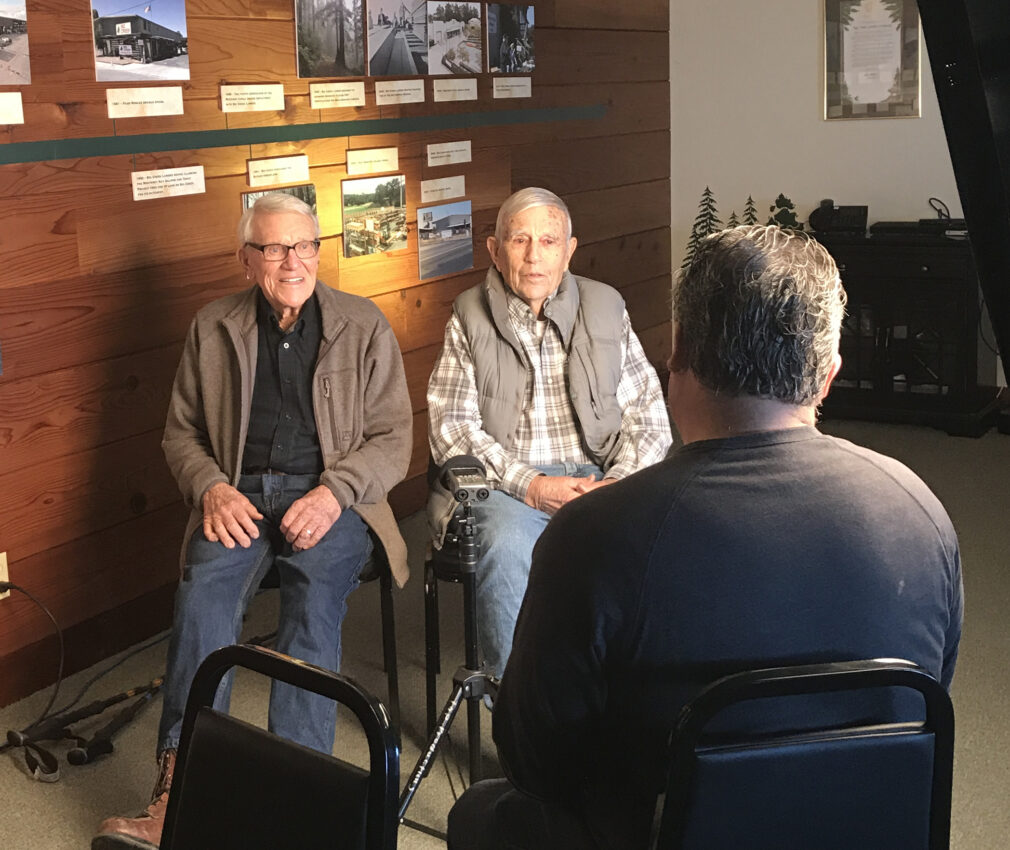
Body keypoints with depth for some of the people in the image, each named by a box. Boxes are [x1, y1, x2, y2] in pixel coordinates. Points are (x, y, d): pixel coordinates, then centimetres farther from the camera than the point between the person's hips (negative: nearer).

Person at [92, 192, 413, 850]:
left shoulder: (365, 326, 8)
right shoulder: (213, 330, 14)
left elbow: (393, 438, 5)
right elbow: (182, 431, 16)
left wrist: (333, 493, -13)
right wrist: (211, 488, -5)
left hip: (331, 498, -1)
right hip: (239, 499, 1)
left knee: (316, 598, -31)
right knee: (205, 591, -29)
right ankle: (179, 793, -32)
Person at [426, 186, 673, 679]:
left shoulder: (606, 307, 14)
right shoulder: (470, 316, 8)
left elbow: (648, 413, 10)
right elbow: (450, 427, -1)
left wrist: (620, 482, -9)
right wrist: (529, 485, -14)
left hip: (598, 477, 2)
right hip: (505, 485, -2)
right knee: (506, 545, -35)